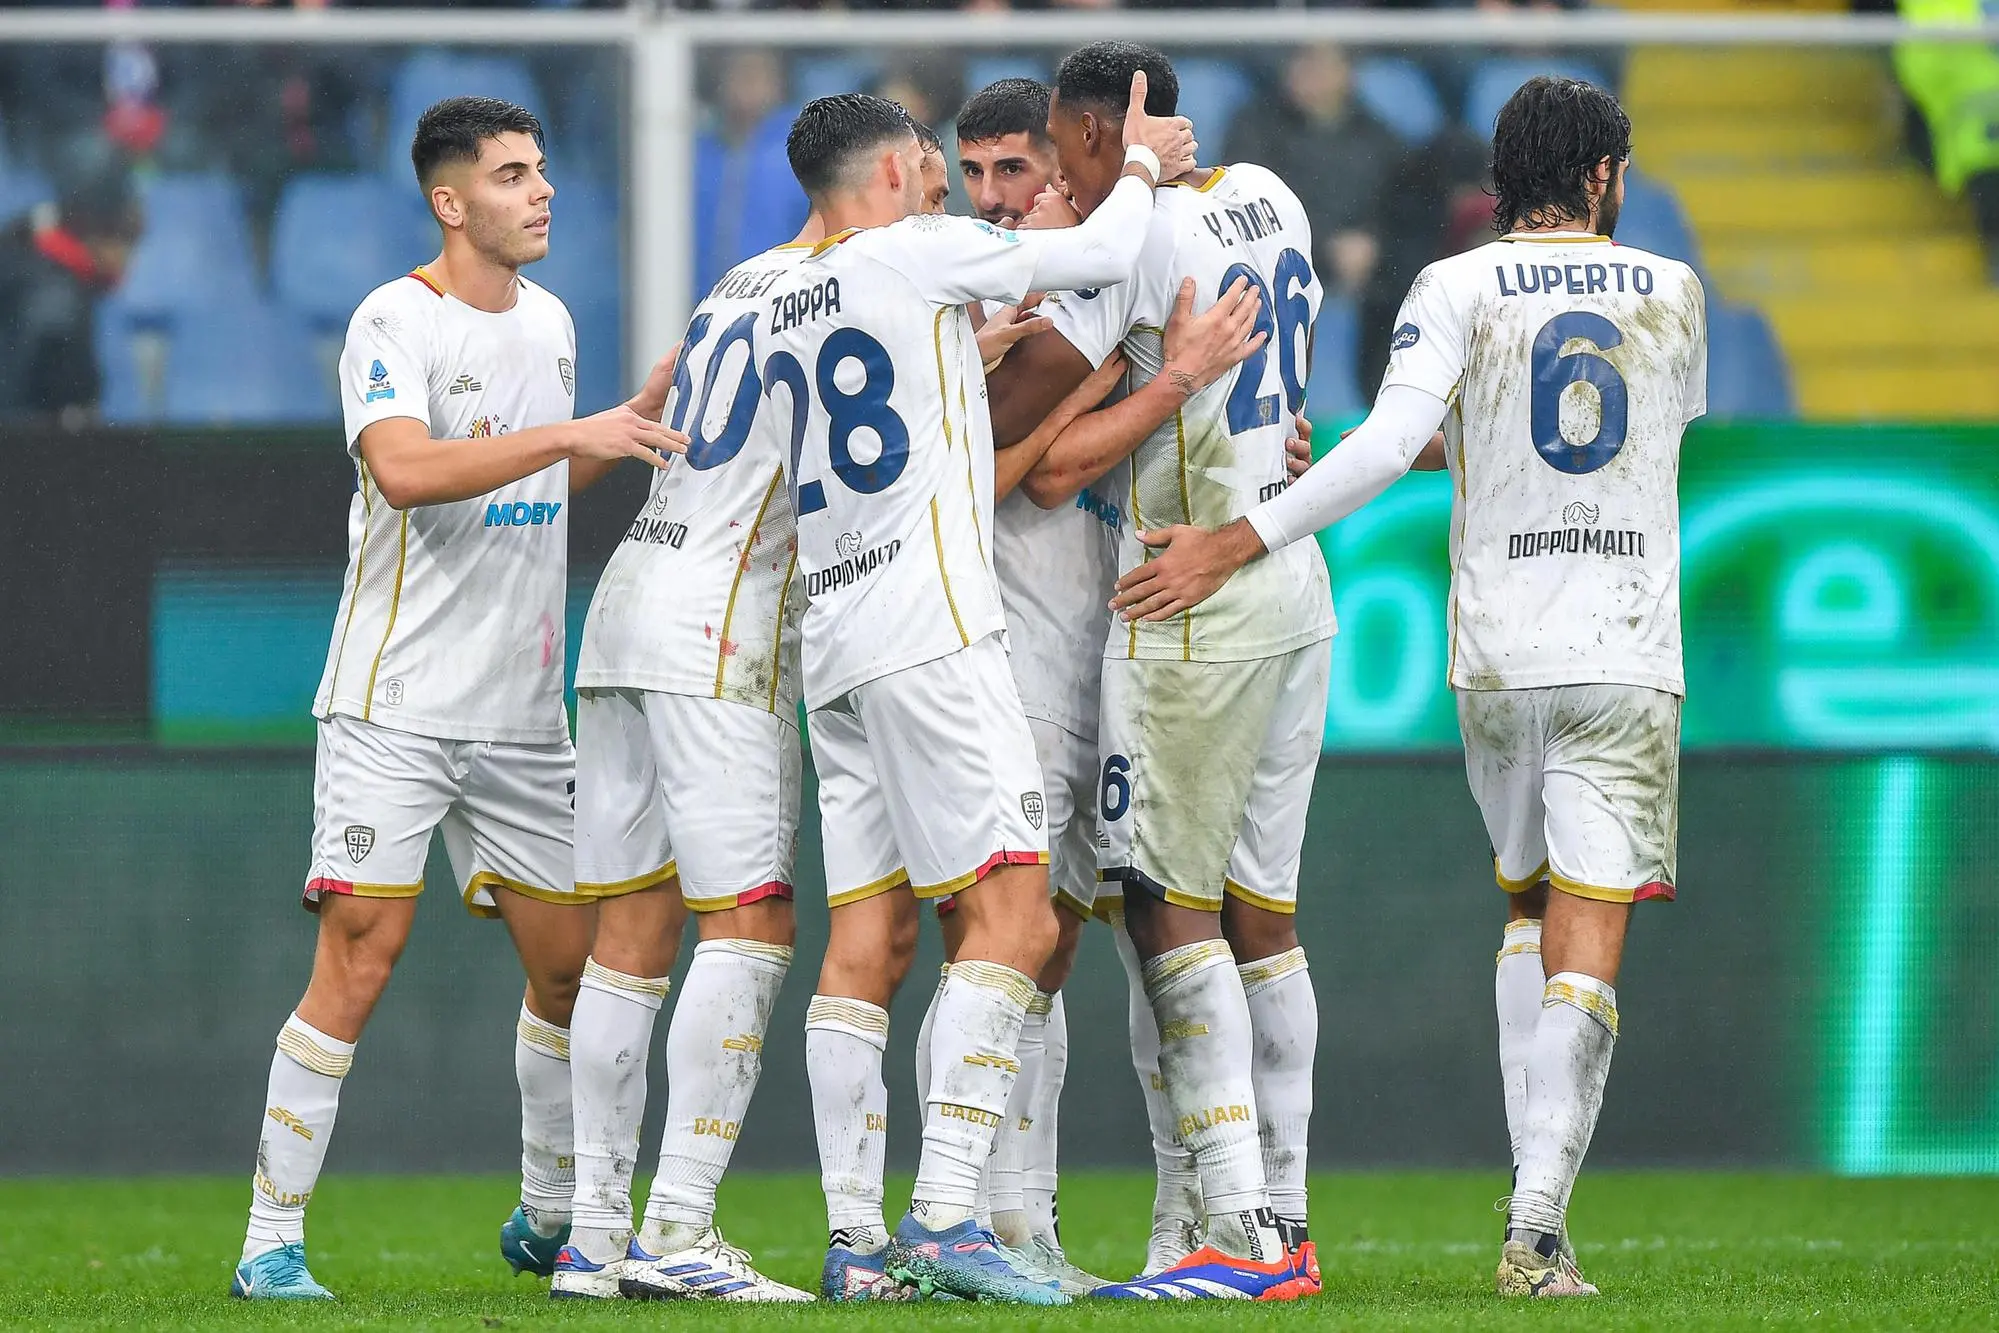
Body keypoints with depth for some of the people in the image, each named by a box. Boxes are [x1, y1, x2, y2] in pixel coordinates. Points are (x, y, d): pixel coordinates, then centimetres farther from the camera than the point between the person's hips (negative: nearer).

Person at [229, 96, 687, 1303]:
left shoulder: (548, 320, 13)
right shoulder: (396, 322, -11)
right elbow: (404, 470, -28)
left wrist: (638, 423, 13)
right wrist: (573, 432, -31)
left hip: (522, 707, 7)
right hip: (397, 703, -7)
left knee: (570, 957, 8)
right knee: (361, 957, -12)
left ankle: (550, 1216, 26)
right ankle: (272, 1239, -7)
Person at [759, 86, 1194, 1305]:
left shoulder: (782, 306, 17)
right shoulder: (919, 252, -4)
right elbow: (1107, 253, 0)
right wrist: (1140, 164, 18)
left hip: (832, 642, 8)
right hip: (929, 627, -8)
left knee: (870, 936, 6)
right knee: (1016, 916, -10)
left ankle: (855, 1238, 2)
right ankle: (945, 1215, -20)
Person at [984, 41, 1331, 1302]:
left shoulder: (1129, 237, -13)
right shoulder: (1268, 201, 11)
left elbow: (1018, 402, -12)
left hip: (1196, 602, -8)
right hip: (1297, 590, 8)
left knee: (1172, 906, -7)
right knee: (1259, 910, 10)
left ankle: (1239, 1234, -15)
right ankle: (1284, 1222, 9)